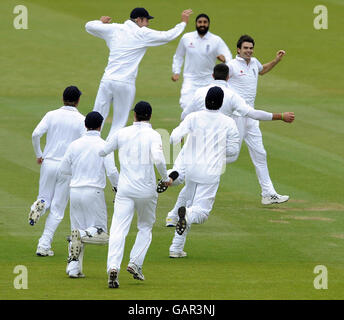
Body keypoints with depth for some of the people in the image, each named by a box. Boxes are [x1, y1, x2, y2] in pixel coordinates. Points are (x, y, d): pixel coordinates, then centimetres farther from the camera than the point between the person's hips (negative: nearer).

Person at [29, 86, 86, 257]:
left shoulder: (52, 115, 1)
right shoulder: (81, 120, -3)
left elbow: (36, 134, -10)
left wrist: (38, 154, 5)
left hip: (48, 164, 2)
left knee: (46, 198, 21)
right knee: (58, 208, 6)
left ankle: (40, 205, -16)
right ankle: (44, 245, -1)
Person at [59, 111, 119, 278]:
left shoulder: (75, 144, 6)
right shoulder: (103, 146, -6)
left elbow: (64, 168, 11)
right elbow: (112, 171, -12)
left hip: (75, 192, 4)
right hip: (94, 191, -4)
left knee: (78, 230, 12)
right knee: (100, 233, 3)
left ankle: (73, 267, 1)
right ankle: (80, 235, -27)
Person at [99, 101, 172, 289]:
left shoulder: (122, 133, 4)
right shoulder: (153, 135, -5)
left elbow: (102, 152, 11)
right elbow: (158, 159, -20)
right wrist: (166, 178, -4)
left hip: (125, 189, 1)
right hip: (146, 189, -1)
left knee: (118, 229, -8)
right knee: (145, 227, 20)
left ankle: (113, 266, -28)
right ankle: (135, 263, 5)